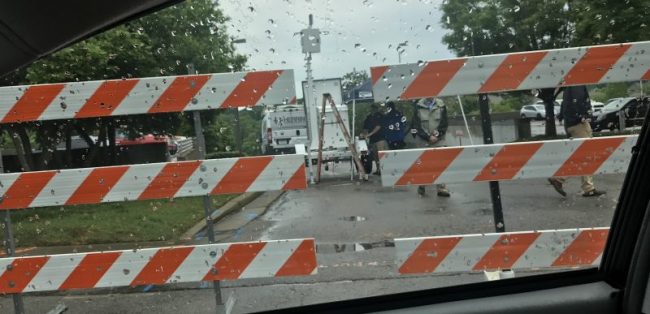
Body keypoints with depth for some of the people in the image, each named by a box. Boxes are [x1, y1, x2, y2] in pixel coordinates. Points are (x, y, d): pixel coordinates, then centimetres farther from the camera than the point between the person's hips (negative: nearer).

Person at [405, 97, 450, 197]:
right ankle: (421, 187, 17)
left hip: (438, 140, 1)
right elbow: (417, 126, -3)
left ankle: (441, 188, -3)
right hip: (422, 141, -1)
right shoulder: (418, 106, 0)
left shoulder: (441, 105, 4)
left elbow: (444, 124, 3)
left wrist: (437, 135, -9)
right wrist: (428, 137, -10)